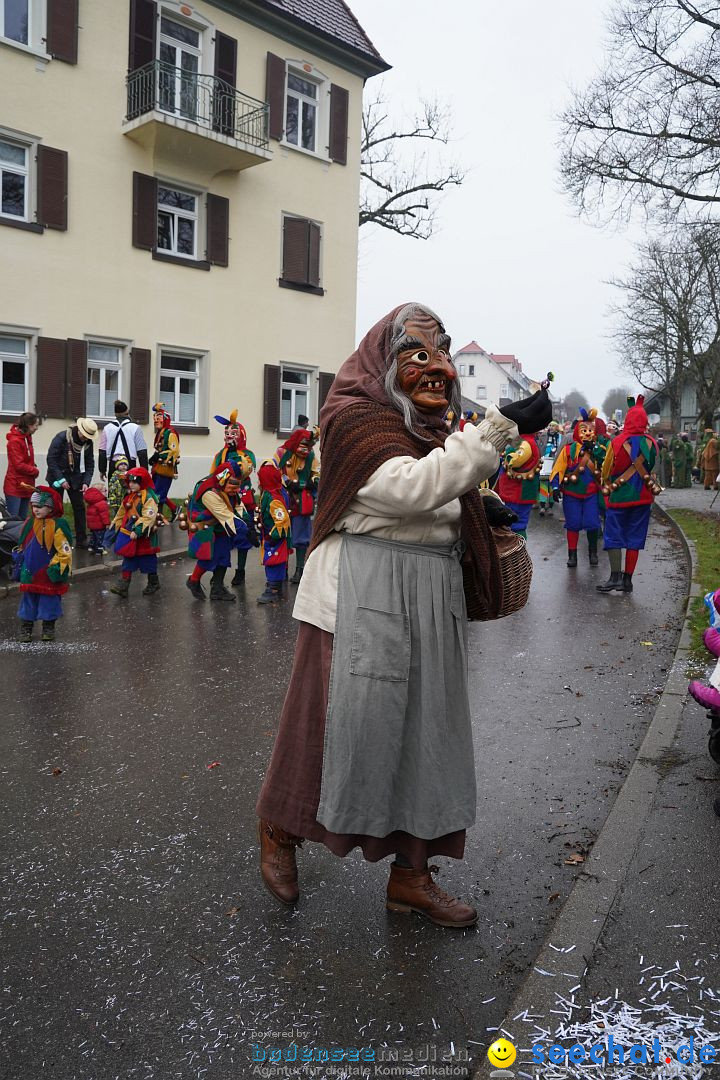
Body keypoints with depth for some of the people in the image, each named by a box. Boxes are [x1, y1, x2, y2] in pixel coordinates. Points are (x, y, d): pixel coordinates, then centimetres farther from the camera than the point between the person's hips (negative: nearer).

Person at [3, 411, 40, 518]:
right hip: (15, 487, -9)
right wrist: (35, 470, -7)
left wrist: (33, 468, 0)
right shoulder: (14, 441, -15)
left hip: (26, 486, 9)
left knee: (23, 518, 11)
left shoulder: (27, 438, 11)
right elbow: (19, 465, -18)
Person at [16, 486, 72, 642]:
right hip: (30, 572, 5)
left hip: (49, 574, -5)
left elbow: (65, 550, -15)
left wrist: (58, 568, -17)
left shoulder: (58, 525, -15)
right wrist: (20, 560, 18)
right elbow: (24, 546, 16)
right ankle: (26, 627, 21)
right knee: (28, 600, 11)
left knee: (50, 600, 8)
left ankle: (49, 627, 22)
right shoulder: (30, 522, 3)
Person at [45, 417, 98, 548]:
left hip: (75, 479, 4)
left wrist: (86, 482, -12)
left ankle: (81, 539, 8)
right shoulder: (61, 437, -17)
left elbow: (90, 464, 1)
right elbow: (51, 459, -16)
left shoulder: (88, 443, -4)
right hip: (58, 477, -4)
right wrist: (60, 479, -19)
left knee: (79, 507, 1)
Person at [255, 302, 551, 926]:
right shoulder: (354, 415, -10)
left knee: (425, 730, 10)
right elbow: (412, 488, -26)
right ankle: (278, 831, 30)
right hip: (364, 596, -7)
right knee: (343, 723, 1)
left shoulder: (436, 430, 15)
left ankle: (410, 875, 25)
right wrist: (502, 428, -26)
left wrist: (485, 513, 8)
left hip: (434, 597, 8)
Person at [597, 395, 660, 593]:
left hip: (619, 496, -3)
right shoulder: (652, 443, -3)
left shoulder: (618, 442, -11)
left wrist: (607, 487, 13)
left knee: (613, 536, 3)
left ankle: (615, 576, -7)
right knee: (635, 538, 8)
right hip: (643, 497, 3)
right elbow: (651, 467, 10)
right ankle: (627, 580, 10)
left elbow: (606, 471, -3)